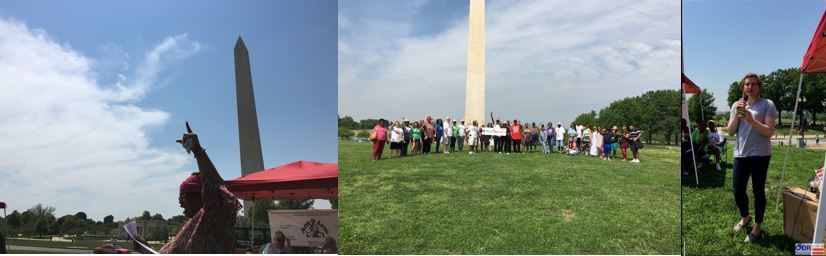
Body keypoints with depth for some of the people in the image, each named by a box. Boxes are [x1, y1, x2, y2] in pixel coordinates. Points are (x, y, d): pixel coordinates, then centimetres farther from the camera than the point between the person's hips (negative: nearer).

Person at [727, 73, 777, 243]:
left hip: (760, 154, -4)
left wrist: (751, 119, -24)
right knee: (738, 191, 8)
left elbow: (769, 132, -12)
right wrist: (737, 114, -11)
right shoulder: (736, 105, 8)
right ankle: (745, 217, 34)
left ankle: (757, 227, 19)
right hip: (740, 154, 4)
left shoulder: (767, 104, -4)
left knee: (758, 191, 5)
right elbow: (730, 132, 2)